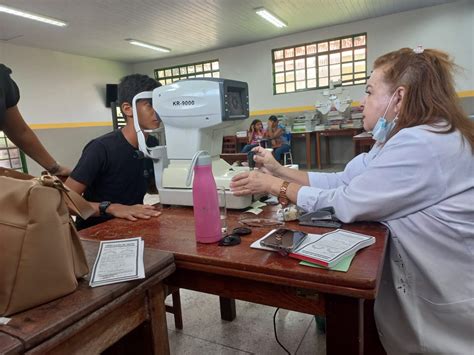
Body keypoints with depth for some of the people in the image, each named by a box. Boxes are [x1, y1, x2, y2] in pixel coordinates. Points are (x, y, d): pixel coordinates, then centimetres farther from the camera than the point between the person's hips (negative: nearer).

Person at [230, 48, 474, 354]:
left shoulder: (421, 144, -26)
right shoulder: (406, 138, 5)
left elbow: (343, 204, -25)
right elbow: (343, 181, 1)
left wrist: (274, 186, -15)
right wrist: (280, 171, -2)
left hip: (445, 292, -8)